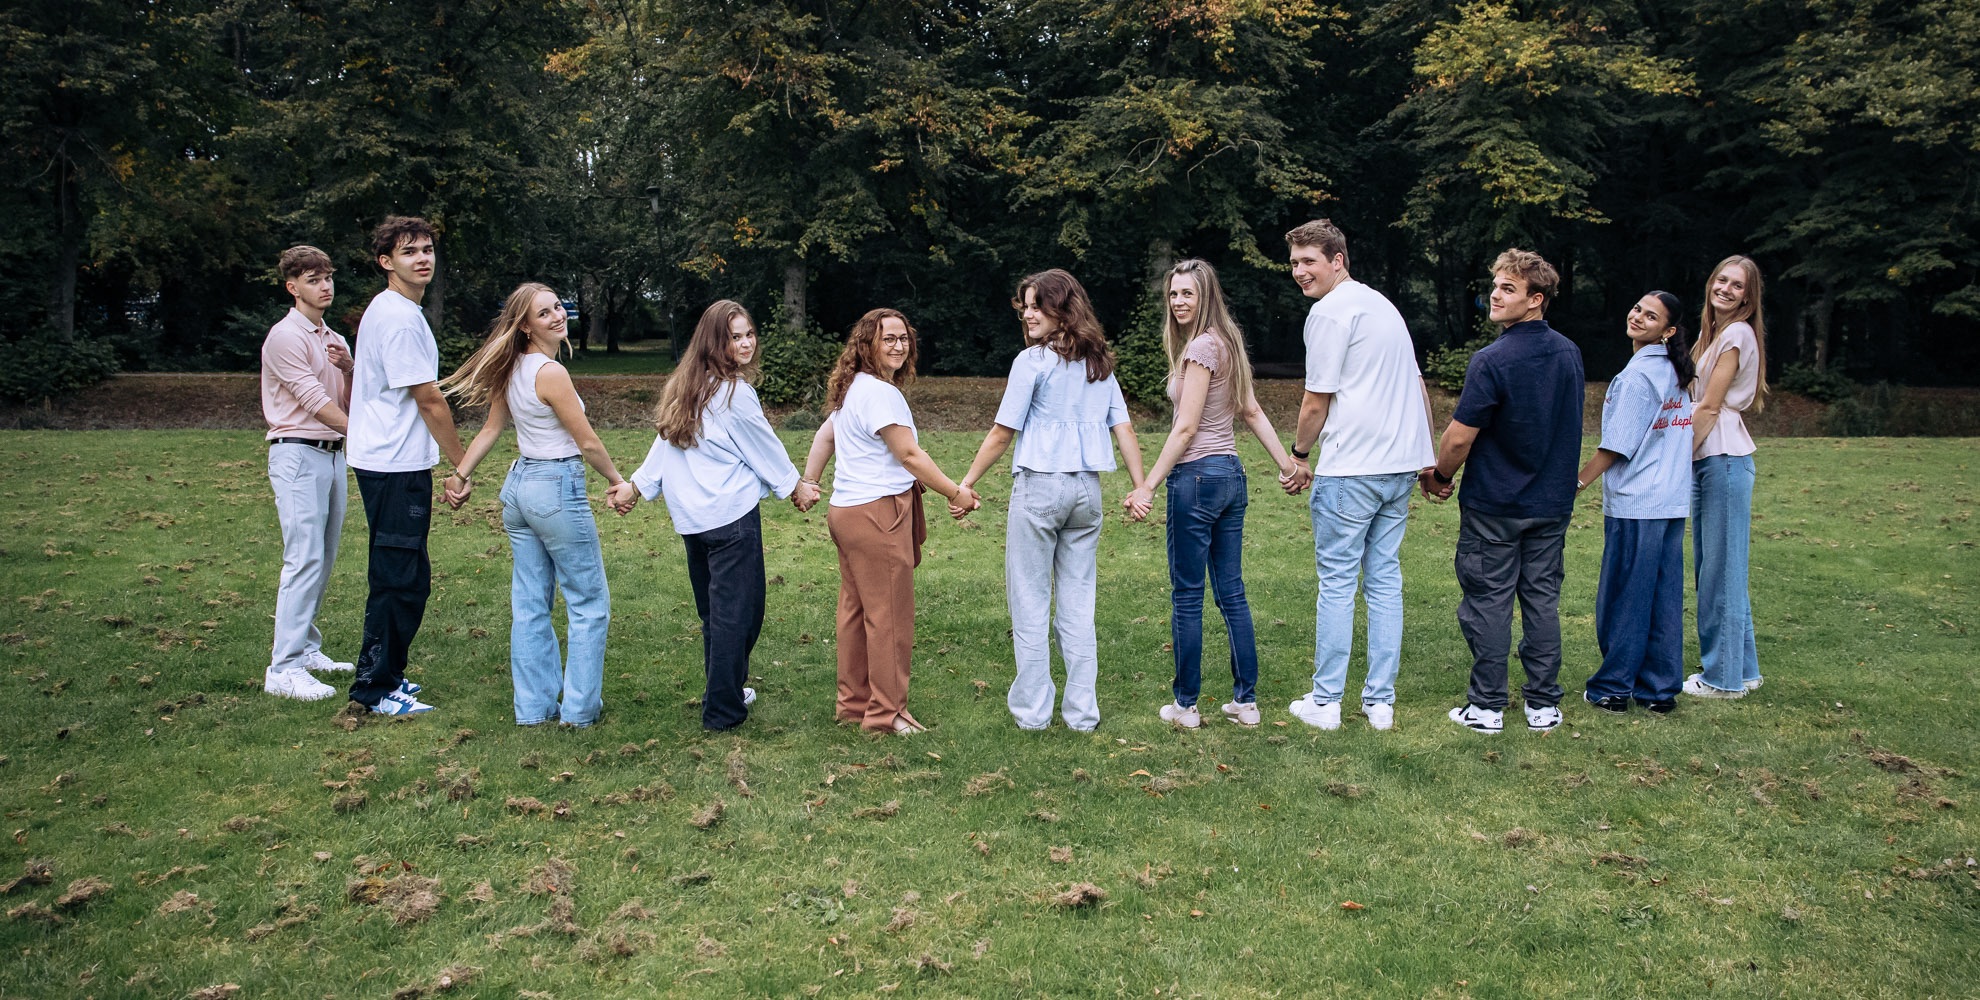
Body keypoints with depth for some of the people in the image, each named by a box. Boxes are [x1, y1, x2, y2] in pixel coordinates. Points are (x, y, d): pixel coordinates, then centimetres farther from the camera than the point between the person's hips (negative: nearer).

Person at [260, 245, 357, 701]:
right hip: (298, 455, -8)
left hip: (333, 455, 8)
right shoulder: (285, 337, -7)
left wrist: (348, 369, -3)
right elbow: (313, 400, -12)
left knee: (324, 560, 10)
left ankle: (307, 648, 19)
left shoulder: (336, 341, 18)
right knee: (304, 560, -14)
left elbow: (353, 402, 16)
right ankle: (284, 668, -13)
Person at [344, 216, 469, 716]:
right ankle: (376, 687, 3)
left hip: (383, 462, 11)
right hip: (396, 466, -11)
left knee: (401, 576, 18)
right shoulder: (400, 318, -17)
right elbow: (429, 401, -16)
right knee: (401, 578, -5)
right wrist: (462, 467, -10)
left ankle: (383, 674, 28)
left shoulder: (384, 310, 16)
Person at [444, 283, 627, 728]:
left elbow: (491, 429, 11)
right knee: (589, 603, 4)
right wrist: (618, 482, 0)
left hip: (519, 487, 9)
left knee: (529, 604, 11)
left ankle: (534, 706, 18)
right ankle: (580, 706, 8)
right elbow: (588, 443, -13)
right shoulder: (551, 373, -17)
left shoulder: (511, 370, 7)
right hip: (558, 489, -8)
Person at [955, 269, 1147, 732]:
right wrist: (1141, 488, 6)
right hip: (1087, 489, 6)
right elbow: (1123, 427, 6)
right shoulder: (1100, 363, 9)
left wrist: (967, 482, 1)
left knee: (1030, 601, 4)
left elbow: (1002, 433, -8)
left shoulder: (1032, 361, -8)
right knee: (1078, 602, 10)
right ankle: (1082, 710, 13)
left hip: (1040, 486, -6)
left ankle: (1032, 707, 8)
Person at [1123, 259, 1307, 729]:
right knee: (1232, 593, 12)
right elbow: (1253, 412, 14)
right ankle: (1246, 700, 18)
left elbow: (1186, 428, -18)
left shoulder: (1202, 346, -14)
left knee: (1186, 595, 0)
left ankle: (1185, 704, 8)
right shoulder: (1227, 342, 13)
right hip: (1231, 474, 9)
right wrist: (1287, 463, 13)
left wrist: (1148, 485, -18)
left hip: (1197, 477, -9)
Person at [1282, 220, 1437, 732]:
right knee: (1384, 580, 10)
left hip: (1350, 468, -8)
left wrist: (1300, 453, 7)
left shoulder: (1329, 311, -10)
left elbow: (1316, 404, -10)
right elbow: (1418, 385, 22)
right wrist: (1429, 455, 25)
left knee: (1336, 583, -1)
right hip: (1401, 465, 8)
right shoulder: (1382, 303, 18)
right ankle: (1381, 702, 13)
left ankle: (1325, 702, 5)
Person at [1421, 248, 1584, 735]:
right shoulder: (1570, 353, 4)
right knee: (1542, 598, 11)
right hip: (1553, 502, 6)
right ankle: (1543, 705, 16)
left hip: (1494, 504, -6)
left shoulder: (1492, 360, -19)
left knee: (1488, 602, 3)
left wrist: (1440, 476, 1)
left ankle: (1487, 707, 8)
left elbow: (1459, 439, -17)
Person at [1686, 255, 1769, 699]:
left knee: (1722, 566, -4)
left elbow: (1710, 407, -13)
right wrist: (1685, 457, 11)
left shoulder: (1738, 334, -10)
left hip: (1725, 458, -10)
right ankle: (1740, 666, 22)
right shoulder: (1713, 331, 18)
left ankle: (1725, 677, 3)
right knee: (1710, 564, 14)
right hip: (1707, 458, 10)